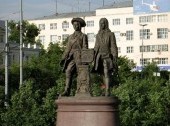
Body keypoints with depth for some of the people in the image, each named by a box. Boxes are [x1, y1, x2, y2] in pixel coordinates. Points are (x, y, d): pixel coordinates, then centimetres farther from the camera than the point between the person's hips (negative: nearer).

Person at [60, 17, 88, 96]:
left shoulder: (83, 36, 7)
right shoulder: (71, 37, 21)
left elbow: (85, 48, -2)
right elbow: (68, 48, 20)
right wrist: (63, 58, 10)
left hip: (79, 56, -4)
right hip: (71, 57, 4)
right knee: (68, 72, -12)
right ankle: (67, 91, -17)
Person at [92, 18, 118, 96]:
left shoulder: (110, 34, 0)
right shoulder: (98, 35, 15)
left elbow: (113, 46, -5)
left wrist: (115, 58, -12)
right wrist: (94, 57, 10)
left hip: (107, 56, -6)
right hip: (100, 57, 6)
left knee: (107, 74, -15)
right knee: (103, 75, 7)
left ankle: (107, 92, -19)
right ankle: (107, 91, 12)